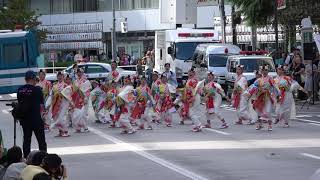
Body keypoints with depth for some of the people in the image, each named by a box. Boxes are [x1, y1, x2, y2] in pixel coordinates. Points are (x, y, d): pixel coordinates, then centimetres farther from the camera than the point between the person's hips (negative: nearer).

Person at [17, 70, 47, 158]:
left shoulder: (20, 90, 2)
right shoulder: (37, 90, -12)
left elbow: (19, 103, 10)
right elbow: (41, 105, -7)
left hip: (24, 119, 5)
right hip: (36, 118, -5)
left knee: (26, 139, 11)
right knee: (41, 140, 4)